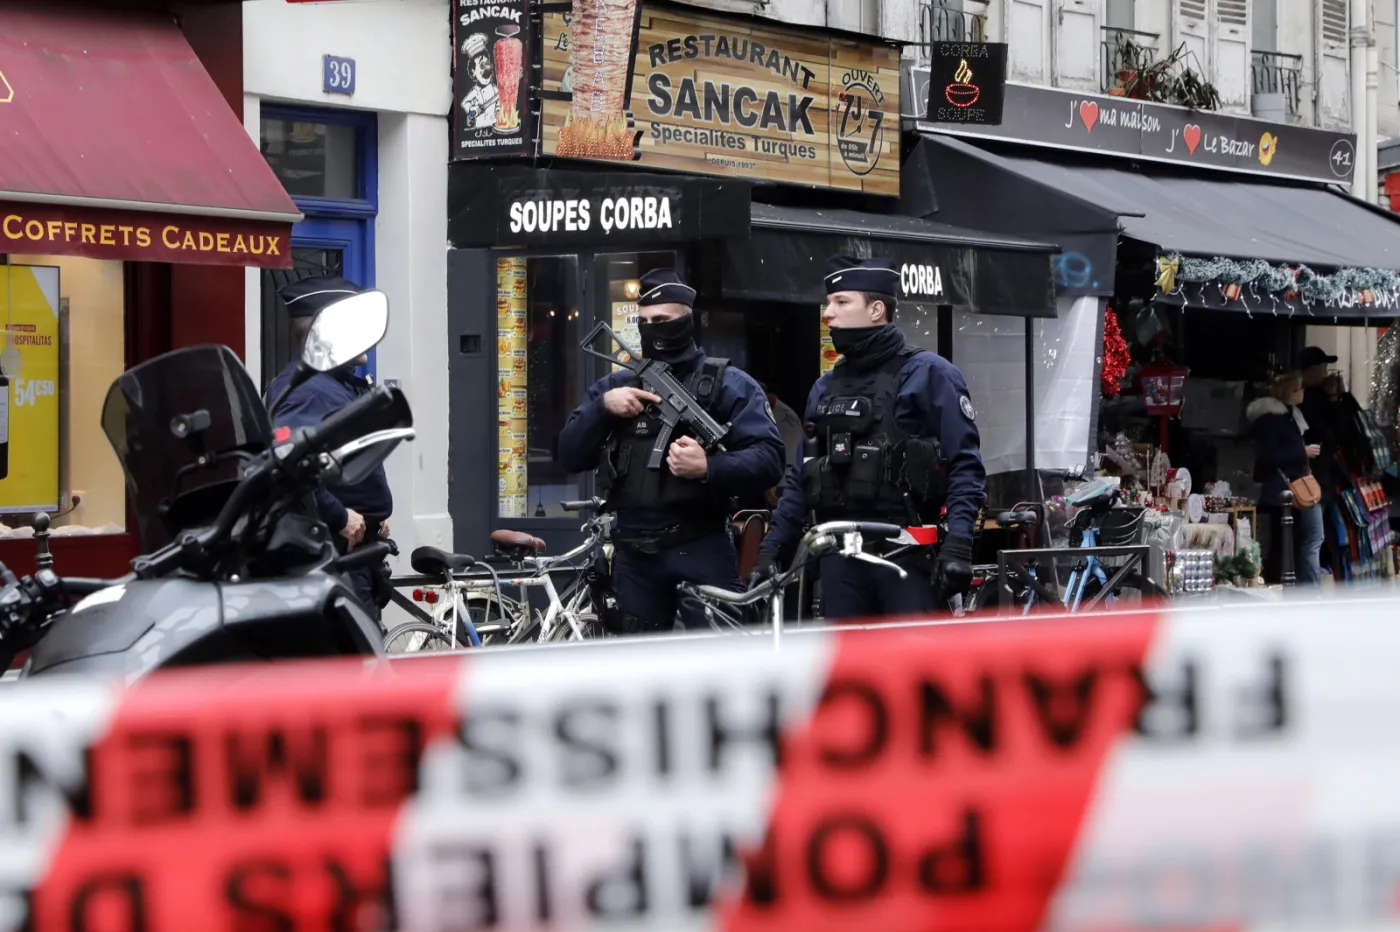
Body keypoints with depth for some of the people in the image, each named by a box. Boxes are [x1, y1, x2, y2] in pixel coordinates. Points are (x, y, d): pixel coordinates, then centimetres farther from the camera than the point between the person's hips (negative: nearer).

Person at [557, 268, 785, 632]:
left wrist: (710, 468, -28)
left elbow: (768, 459, -10)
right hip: (634, 556, 5)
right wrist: (602, 407, -8)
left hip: (701, 551, -5)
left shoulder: (728, 385, 0)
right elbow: (570, 456, 9)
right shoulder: (615, 385, 16)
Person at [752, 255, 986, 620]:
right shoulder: (826, 387, 17)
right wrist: (771, 550, 11)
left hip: (908, 555, -6)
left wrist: (958, 544, -19)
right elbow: (801, 477, 19)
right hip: (841, 559, 6)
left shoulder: (928, 375, -2)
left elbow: (965, 465, -8)